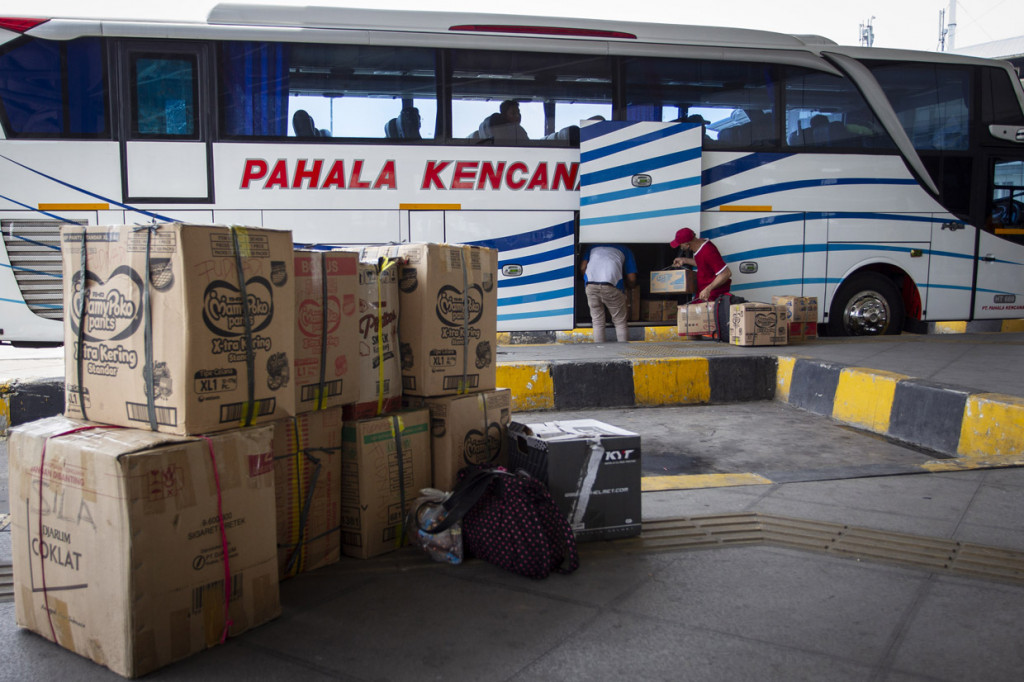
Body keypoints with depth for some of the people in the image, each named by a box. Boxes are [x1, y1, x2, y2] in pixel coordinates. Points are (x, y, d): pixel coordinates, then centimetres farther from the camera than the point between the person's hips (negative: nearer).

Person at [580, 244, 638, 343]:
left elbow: (582, 268, 14)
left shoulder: (593, 247, 31)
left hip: (591, 285, 2)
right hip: (611, 285, -2)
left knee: (597, 323, 12)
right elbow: (632, 281, 16)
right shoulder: (625, 250, 26)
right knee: (620, 323, 11)